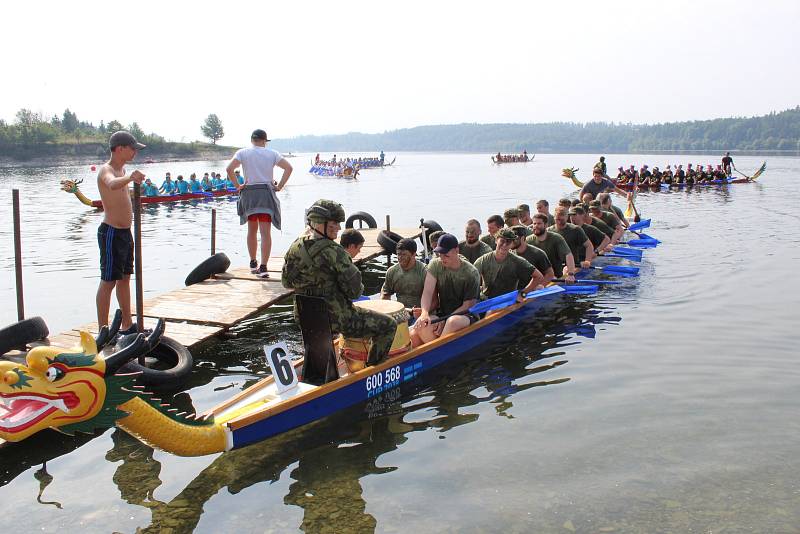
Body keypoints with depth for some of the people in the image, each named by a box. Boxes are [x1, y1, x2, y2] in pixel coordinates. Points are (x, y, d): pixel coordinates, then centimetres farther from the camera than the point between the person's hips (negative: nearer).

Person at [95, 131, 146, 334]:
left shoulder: (122, 169, 11)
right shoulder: (106, 170, -17)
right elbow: (112, 184, -43)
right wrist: (129, 178, -60)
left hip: (125, 231, 9)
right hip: (111, 232, -9)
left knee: (124, 278, 15)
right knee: (108, 282, -5)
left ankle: (127, 325, 26)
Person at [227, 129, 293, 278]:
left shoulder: (242, 153, 3)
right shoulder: (271, 153, 4)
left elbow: (229, 169, -11)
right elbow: (288, 167, -6)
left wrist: (238, 186, -2)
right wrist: (279, 186, -4)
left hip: (249, 193, 1)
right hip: (266, 193, -1)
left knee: (252, 230, 18)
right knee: (265, 232, -4)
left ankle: (253, 264, 26)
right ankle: (263, 267, -13)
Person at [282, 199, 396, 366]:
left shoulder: (295, 248, -2)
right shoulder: (333, 252, -23)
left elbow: (287, 282, 10)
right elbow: (354, 291, -22)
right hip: (338, 319, -8)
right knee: (389, 325, 5)